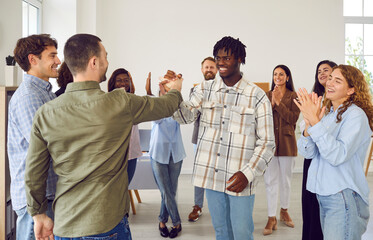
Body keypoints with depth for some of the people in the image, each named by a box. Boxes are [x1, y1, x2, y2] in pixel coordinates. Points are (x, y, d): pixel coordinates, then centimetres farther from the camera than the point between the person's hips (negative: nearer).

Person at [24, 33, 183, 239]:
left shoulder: (45, 113, -5)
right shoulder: (120, 103, -14)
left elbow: (33, 174, 1)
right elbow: (166, 106, 4)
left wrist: (38, 214, 16)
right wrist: (175, 90, 27)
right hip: (107, 223, -4)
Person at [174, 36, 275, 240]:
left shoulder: (257, 96, -5)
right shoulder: (205, 89, 5)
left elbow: (267, 142, -6)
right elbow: (185, 115, -9)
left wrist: (248, 174, -15)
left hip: (239, 179, -3)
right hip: (211, 175, 3)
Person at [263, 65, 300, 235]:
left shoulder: (294, 96, 2)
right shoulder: (268, 95, 8)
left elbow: (293, 118, -11)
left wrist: (278, 102, -14)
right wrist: (272, 102, -13)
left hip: (286, 141, -1)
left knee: (286, 179, 11)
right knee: (270, 180, 0)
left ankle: (284, 211, 30)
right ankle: (272, 218, 6)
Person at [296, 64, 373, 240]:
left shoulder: (356, 115, -11)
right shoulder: (326, 113, 10)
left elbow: (338, 155, -24)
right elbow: (307, 153, 2)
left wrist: (315, 121, -25)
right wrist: (309, 124, -15)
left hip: (345, 198, -7)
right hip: (324, 195, 7)